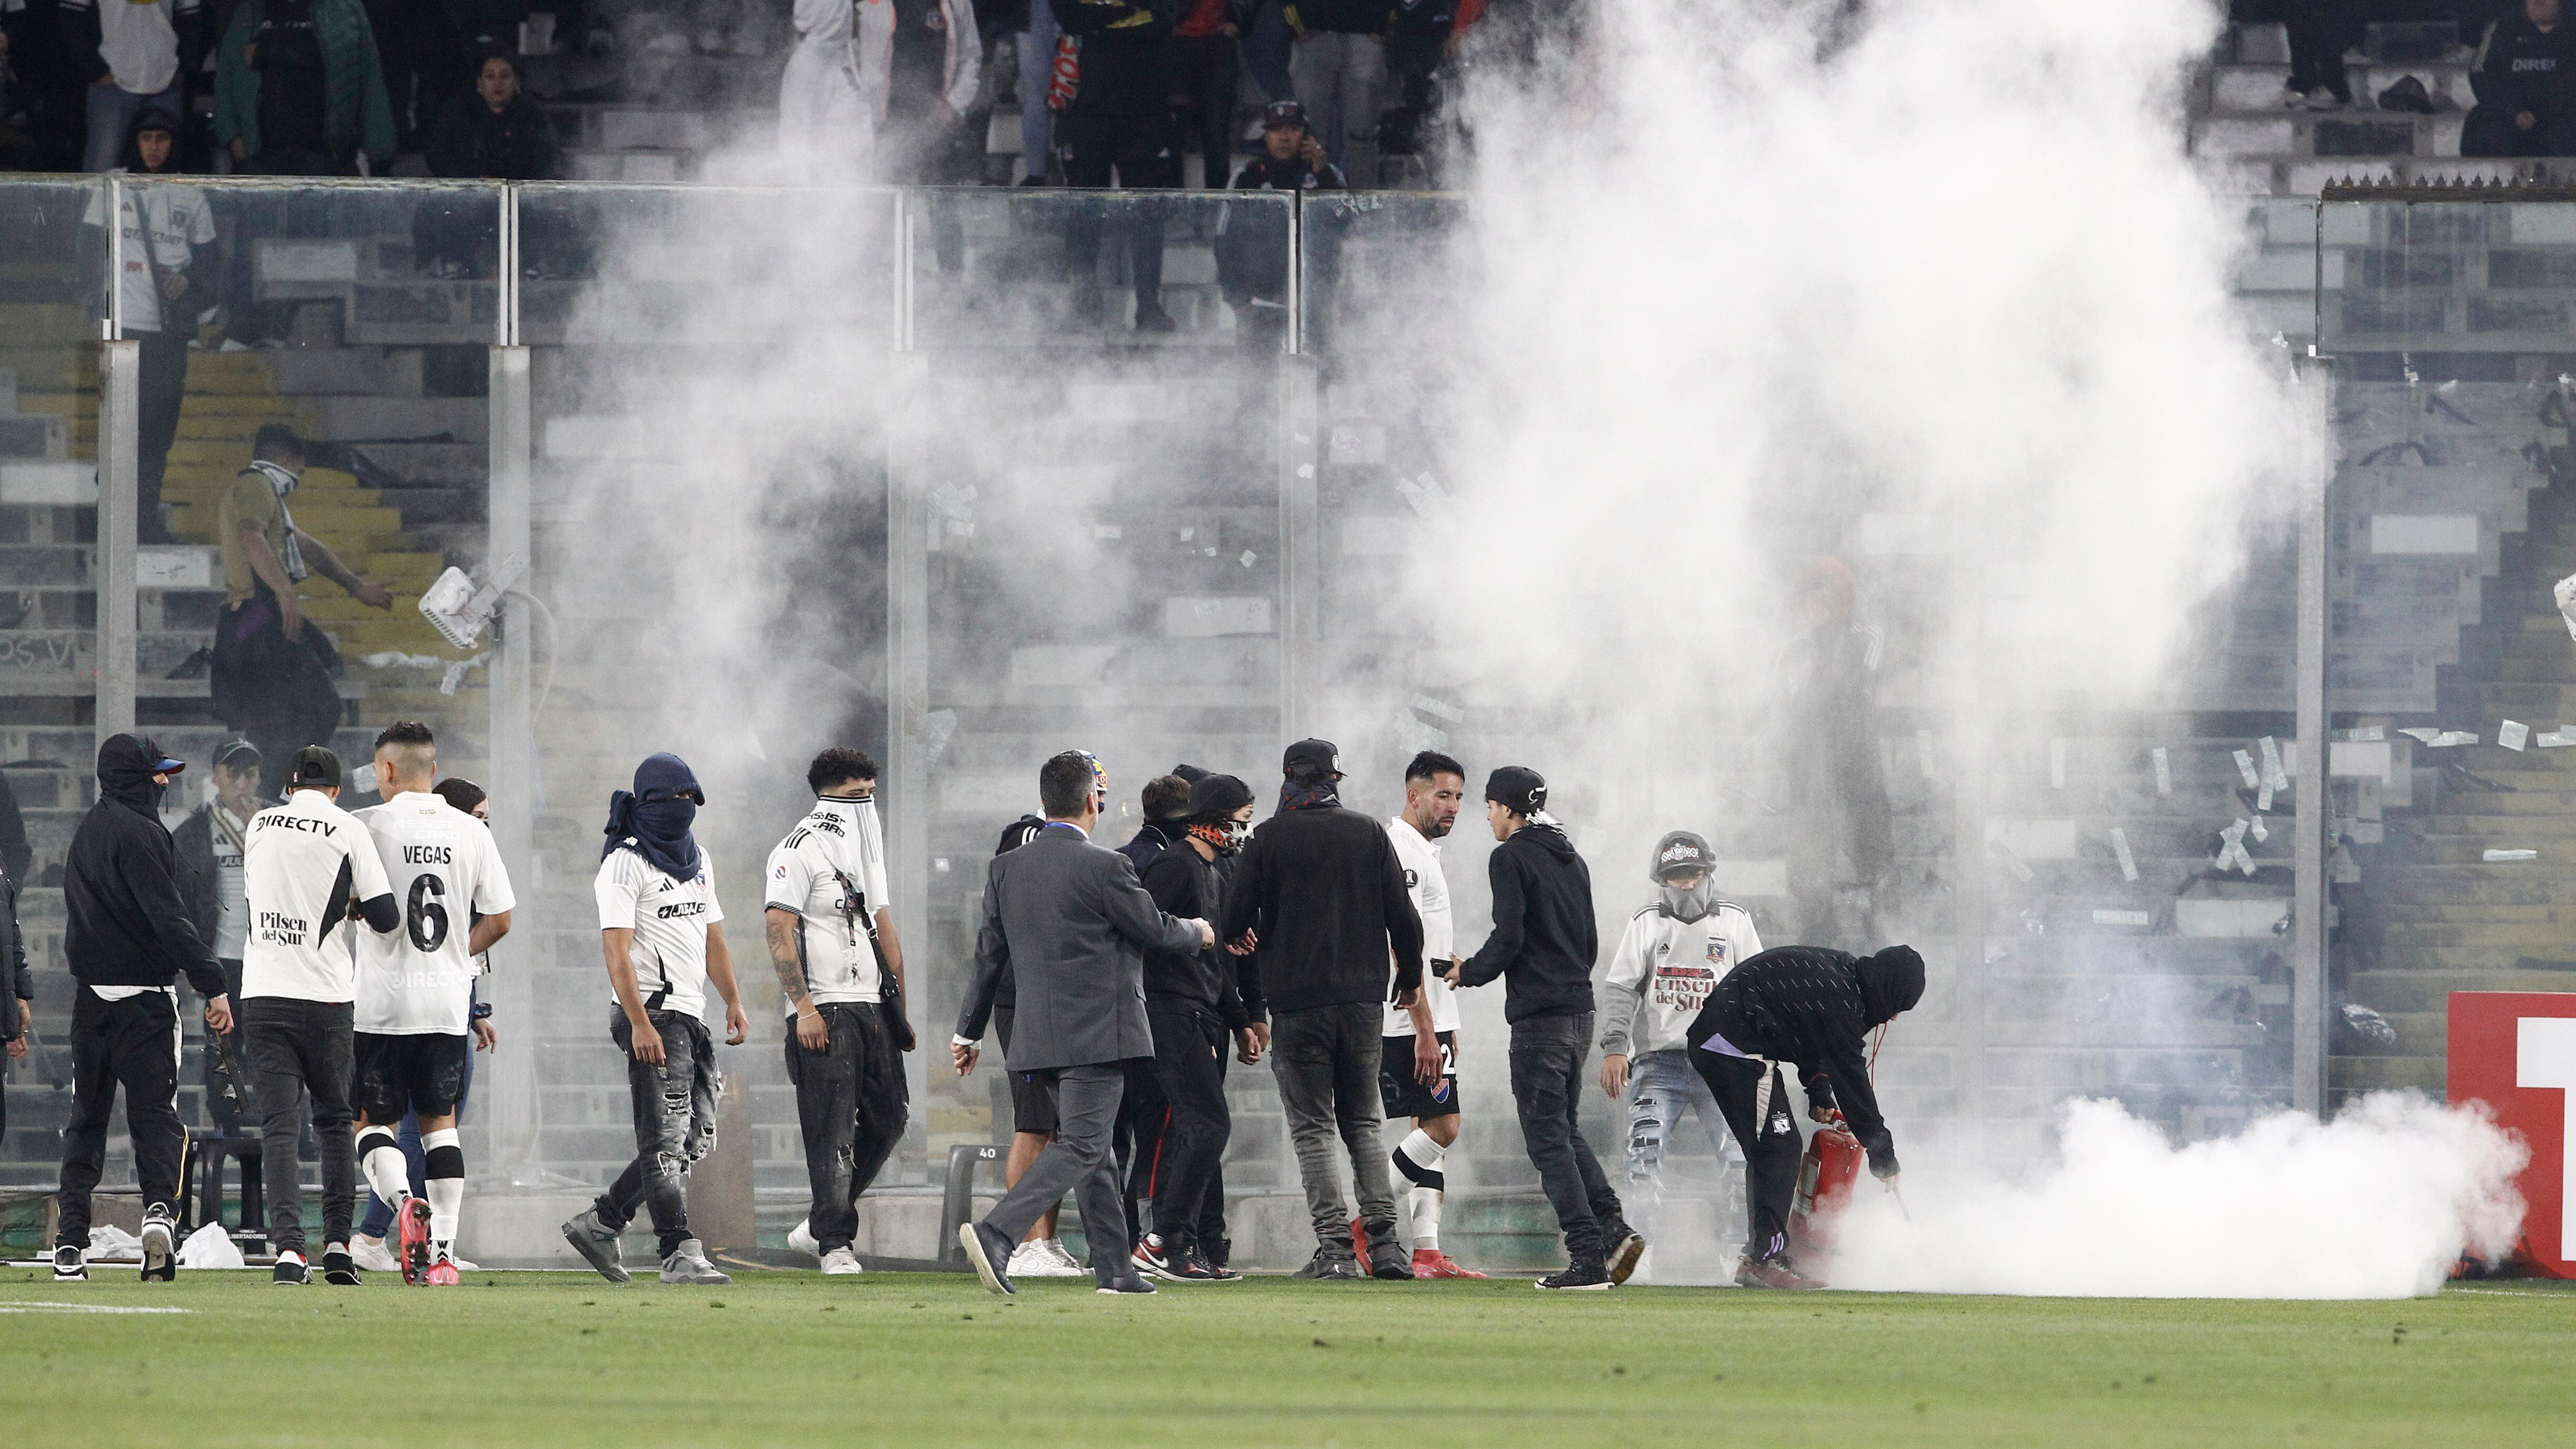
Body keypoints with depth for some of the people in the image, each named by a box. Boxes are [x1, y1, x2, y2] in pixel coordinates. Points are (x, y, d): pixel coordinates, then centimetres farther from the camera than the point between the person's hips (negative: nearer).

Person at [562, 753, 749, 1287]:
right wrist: (640, 1023, -23)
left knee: (693, 1140, 9)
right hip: (651, 1014, -9)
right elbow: (618, 952, -15)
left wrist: (733, 1002, 17)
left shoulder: (697, 862, 18)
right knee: (666, 1139, -11)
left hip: (689, 1015, 9)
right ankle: (680, 1253, -14)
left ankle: (600, 1223, 19)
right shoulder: (625, 865, -9)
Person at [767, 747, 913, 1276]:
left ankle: (820, 1225, 19)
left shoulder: (868, 850, 18)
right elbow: (780, 932, -15)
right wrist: (803, 1008, -21)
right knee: (832, 1133, -8)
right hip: (825, 1012, -8)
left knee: (887, 1119, 7)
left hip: (872, 1005, 8)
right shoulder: (799, 852, -9)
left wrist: (902, 1002, 20)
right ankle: (834, 1243, -2)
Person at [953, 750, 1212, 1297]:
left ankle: (1116, 1268, 18)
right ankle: (995, 1234, -26)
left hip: (1039, 1037, 7)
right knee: (1080, 1145, -9)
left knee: (1093, 1148, 15)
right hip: (1097, 1033, -7)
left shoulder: (1006, 868, 5)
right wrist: (1198, 933, 19)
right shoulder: (1103, 867, -14)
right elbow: (1155, 930, -3)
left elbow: (989, 954, 10)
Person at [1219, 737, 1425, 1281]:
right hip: (1362, 1000, 3)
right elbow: (1402, 915, 4)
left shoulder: (1270, 838, -4)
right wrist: (1409, 977, 21)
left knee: (1313, 1128, 1)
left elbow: (1237, 918, -3)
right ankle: (1383, 1241, 1)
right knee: (1362, 1123, 13)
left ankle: (1335, 1246, -9)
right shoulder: (1369, 833, 4)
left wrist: (1244, 939, 21)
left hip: (1297, 999, -3)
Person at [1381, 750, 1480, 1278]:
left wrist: (1447, 1026, 23)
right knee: (1441, 1127, -12)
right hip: (1410, 1020, -10)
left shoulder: (1426, 853, 20)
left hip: (1431, 1018, 10)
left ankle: (1427, 1253, 5)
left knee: (1432, 1127, 6)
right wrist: (1425, 1027, -23)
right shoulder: (1400, 851, -13)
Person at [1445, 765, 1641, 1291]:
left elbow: (1508, 937, -16)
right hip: (1580, 1012, 8)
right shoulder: (1571, 860, 16)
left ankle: (1588, 1257, -9)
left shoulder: (1511, 857, -8)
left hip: (1539, 1017, -8)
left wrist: (1468, 973, 0)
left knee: (1548, 1136, -4)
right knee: (1565, 1129, 18)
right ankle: (1614, 1229, 3)